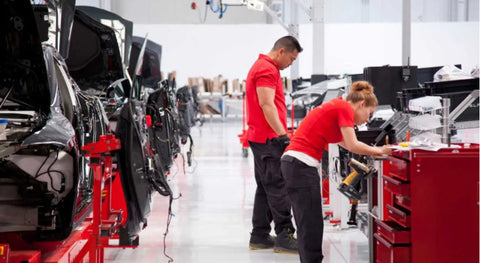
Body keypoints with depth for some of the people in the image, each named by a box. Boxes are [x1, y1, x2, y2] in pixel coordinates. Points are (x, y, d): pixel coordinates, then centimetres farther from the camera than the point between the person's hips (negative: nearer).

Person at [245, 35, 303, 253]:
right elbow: (267, 105, -21)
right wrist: (283, 134, -25)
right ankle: (284, 236, -10)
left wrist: (281, 133, 26)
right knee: (279, 187, -10)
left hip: (261, 138, 11)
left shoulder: (262, 66, 22)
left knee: (265, 188, 12)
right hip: (268, 138, -11)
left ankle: (259, 236, 15)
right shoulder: (267, 69, -12)